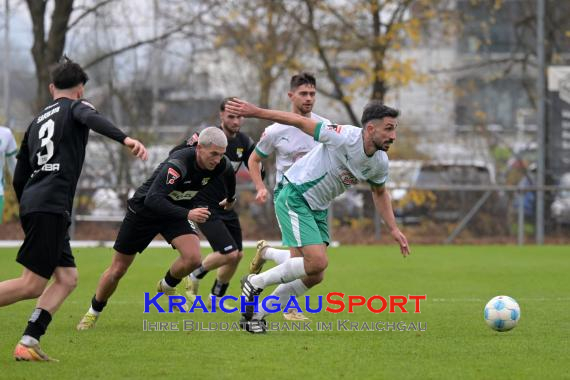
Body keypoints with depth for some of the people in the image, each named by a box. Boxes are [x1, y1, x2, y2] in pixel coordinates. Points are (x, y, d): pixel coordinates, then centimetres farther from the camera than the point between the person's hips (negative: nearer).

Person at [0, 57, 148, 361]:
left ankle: (28, 342, -2)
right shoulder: (75, 107, 6)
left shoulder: (37, 121, 25)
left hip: (32, 202, 8)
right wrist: (125, 139, -36)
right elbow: (90, 118, -21)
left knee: (67, 277, 8)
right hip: (51, 207, -8)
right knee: (32, 285, -9)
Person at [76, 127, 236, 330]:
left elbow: (229, 174, 11)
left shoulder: (221, 164, -17)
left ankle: (167, 287, 10)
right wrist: (187, 214, -55)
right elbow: (152, 199, -46)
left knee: (193, 258, -22)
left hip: (178, 211, 4)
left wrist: (230, 199, 28)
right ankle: (94, 311, 30)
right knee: (117, 270, 5)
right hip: (144, 209, -4)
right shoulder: (177, 165, -37)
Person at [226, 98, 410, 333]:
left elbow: (379, 192, 19)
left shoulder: (380, 163, -3)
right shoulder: (345, 137, -25)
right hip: (294, 197, -8)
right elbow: (299, 121, -19)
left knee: (315, 276, 5)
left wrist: (394, 229, 14)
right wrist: (255, 112, -20)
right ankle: (255, 283, -1)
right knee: (318, 261, -21)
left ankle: (255, 314, 17)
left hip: (318, 208, 8)